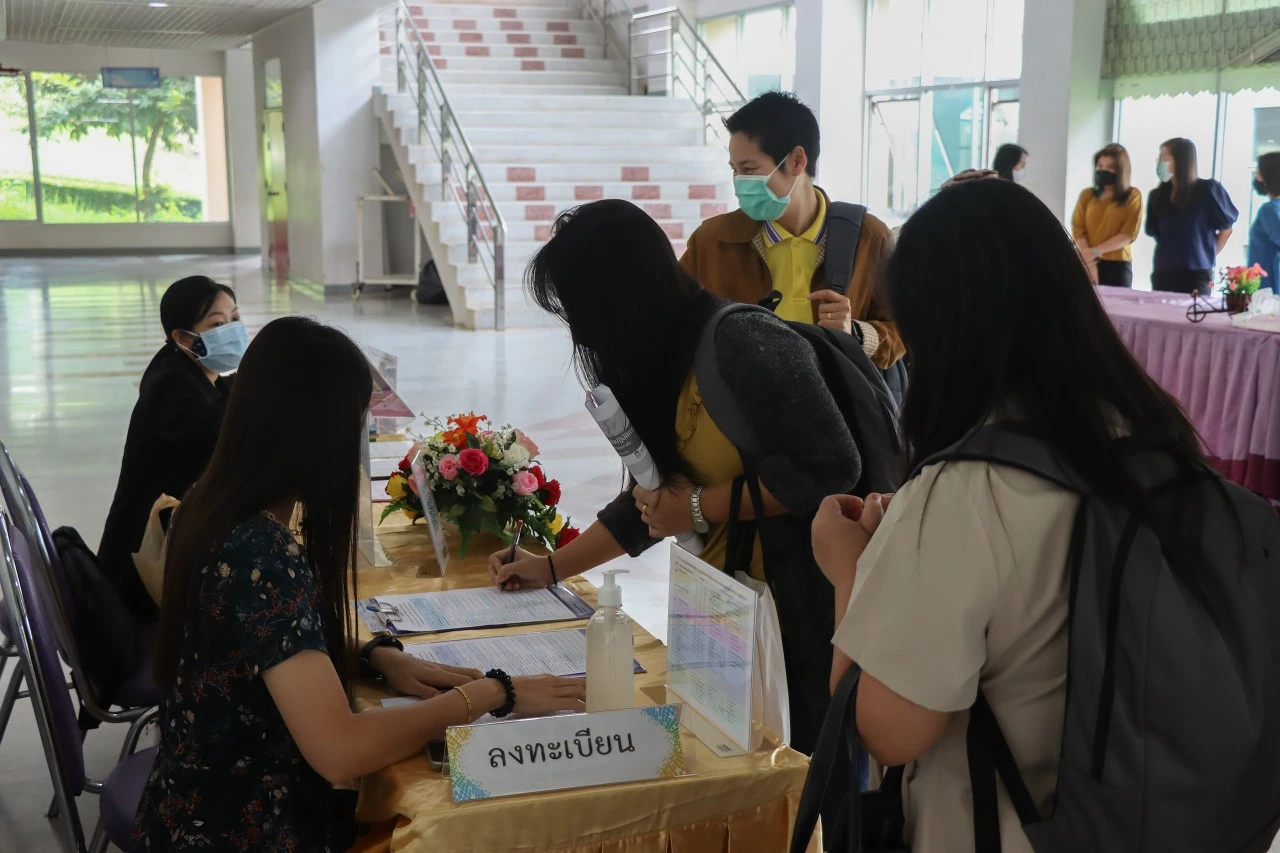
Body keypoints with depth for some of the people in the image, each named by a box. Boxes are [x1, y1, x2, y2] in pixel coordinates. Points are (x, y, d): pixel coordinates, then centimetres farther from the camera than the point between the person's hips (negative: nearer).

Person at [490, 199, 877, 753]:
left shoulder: (744, 342, -18)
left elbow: (829, 465, -23)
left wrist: (700, 507, -16)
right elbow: (653, 499, 19)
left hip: (810, 609, -8)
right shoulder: (663, 368, 9)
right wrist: (551, 568, 22)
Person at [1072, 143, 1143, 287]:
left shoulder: (1133, 196, 5)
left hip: (1118, 265, -1)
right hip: (1087, 264, 1)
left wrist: (1096, 251, -13)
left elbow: (1128, 234, -3)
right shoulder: (1087, 195, 10)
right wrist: (1090, 263, -12)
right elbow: (1077, 230, 1)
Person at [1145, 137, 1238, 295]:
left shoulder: (1207, 190, -4)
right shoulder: (1158, 196, 8)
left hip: (1196, 275, -4)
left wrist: (1207, 256, 3)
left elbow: (1226, 228, 5)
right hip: (1163, 273, 4)